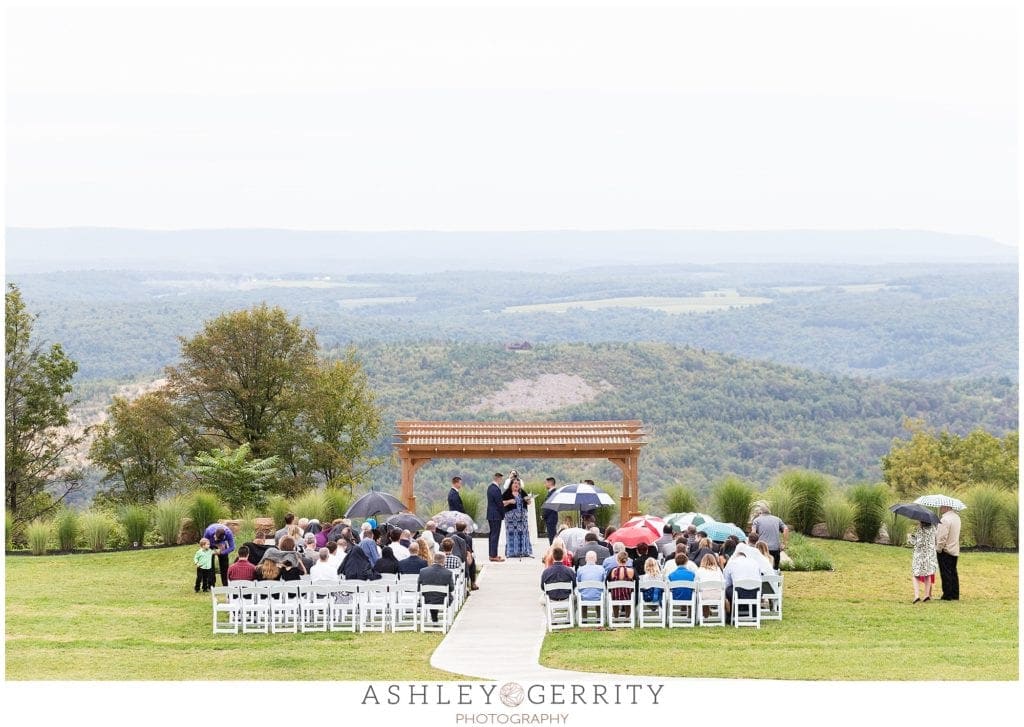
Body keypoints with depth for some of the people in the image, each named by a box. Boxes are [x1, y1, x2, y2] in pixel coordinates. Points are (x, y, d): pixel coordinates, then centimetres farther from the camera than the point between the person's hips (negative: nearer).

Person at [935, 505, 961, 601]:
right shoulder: (956, 517, 10)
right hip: (955, 550, 9)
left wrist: (939, 548, -13)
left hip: (945, 550, -9)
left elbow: (942, 536, -22)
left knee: (945, 574, -2)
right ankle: (955, 595, 17)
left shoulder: (945, 519, -20)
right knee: (953, 573, 13)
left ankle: (947, 595, 0)